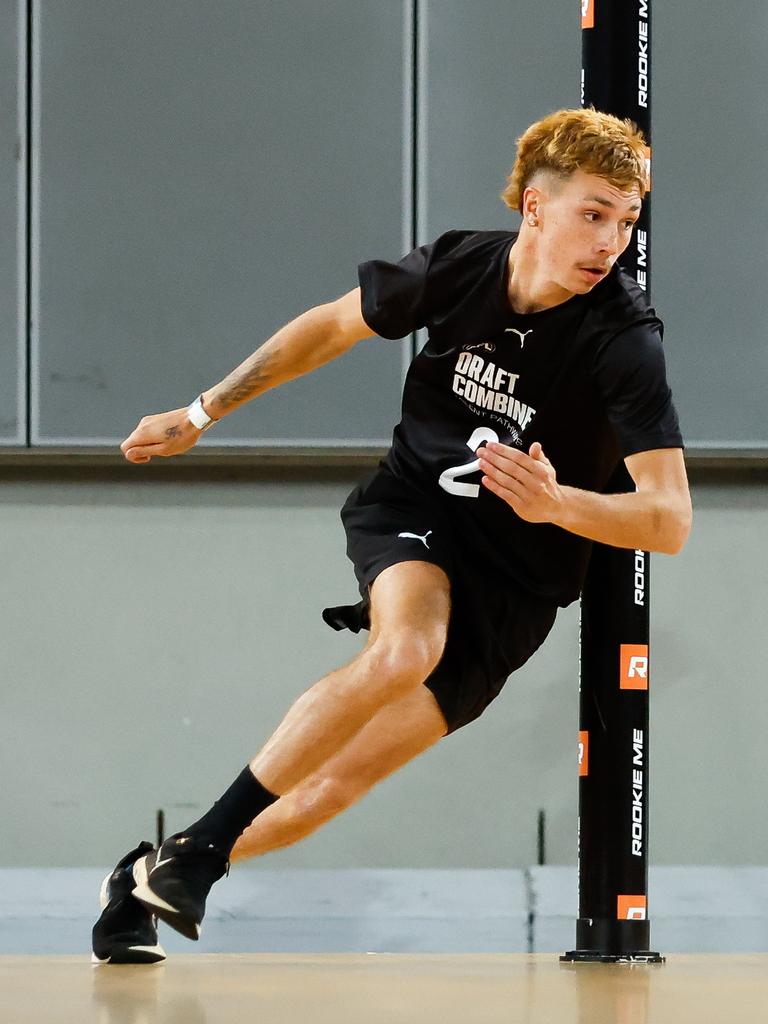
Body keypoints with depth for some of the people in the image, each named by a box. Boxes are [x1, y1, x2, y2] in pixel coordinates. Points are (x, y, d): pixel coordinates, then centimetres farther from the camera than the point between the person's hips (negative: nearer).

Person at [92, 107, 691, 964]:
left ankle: (146, 880, 14)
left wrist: (555, 503, -42)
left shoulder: (623, 339, -22)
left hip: (517, 580, 0)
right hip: (410, 509, 1)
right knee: (409, 648, -34)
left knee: (335, 783, -6)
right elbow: (333, 324, 7)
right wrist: (201, 414, 11)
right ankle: (198, 847, -25)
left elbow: (670, 520, -25)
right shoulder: (455, 267, -13)